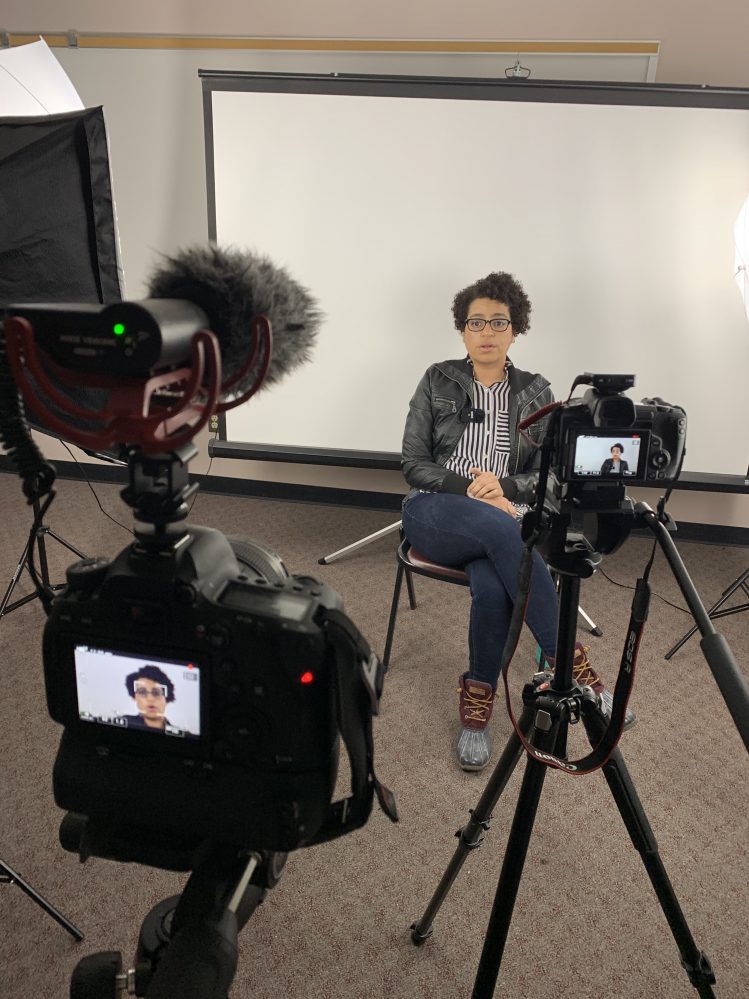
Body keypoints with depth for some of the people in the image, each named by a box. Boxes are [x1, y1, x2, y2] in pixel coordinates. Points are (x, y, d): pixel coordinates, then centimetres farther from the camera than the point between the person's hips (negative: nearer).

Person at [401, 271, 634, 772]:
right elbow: (414, 464, 2)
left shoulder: (537, 392, 11)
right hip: (435, 514, -1)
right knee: (498, 527, -38)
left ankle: (476, 705, -15)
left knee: (492, 586, -35)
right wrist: (469, 489, -15)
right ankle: (571, 662, -31)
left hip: (505, 518, 1)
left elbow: (550, 475, 7)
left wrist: (507, 487, -14)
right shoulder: (438, 382, 7)